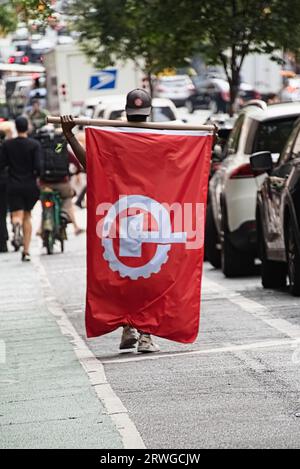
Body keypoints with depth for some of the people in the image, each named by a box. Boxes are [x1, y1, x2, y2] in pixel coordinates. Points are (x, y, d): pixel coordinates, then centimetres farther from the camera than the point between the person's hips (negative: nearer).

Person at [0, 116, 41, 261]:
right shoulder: (35, 145, -7)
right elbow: (38, 166, -13)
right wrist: (36, 175, 6)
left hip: (13, 185, 0)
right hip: (30, 185, 0)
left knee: (17, 215, 2)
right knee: (27, 216, 15)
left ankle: (17, 225, -37)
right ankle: (26, 251, 13)